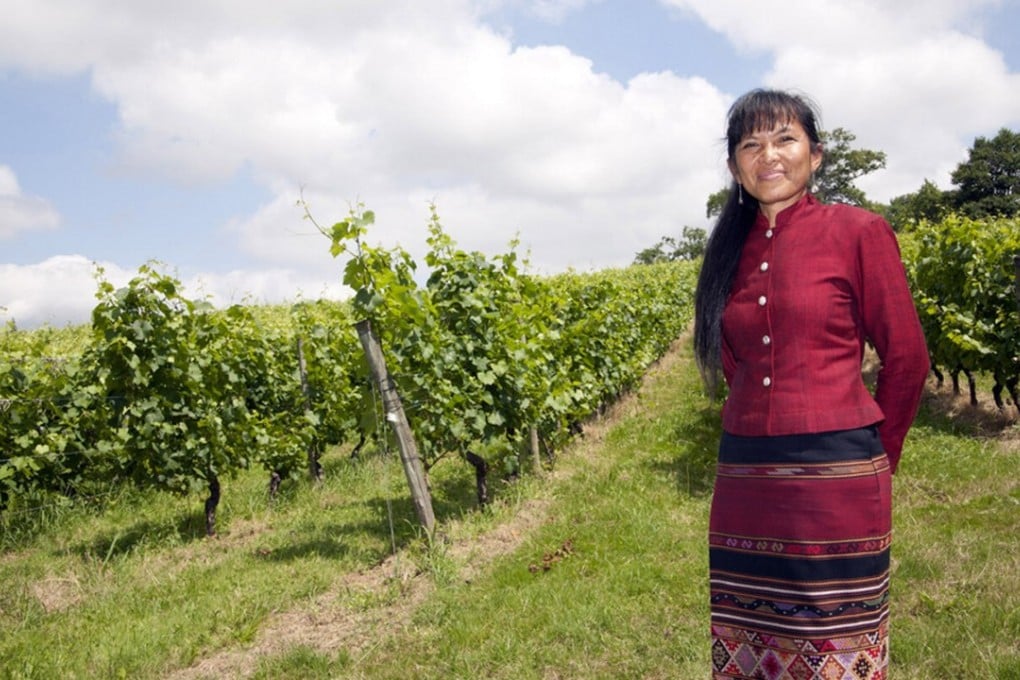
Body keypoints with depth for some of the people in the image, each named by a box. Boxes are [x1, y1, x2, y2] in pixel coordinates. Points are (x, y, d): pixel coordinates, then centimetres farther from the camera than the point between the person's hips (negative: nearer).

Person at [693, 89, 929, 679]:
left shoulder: (859, 231, -4)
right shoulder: (733, 249, 10)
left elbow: (907, 358, -1)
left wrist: (871, 459, 7)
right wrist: (762, 433, 14)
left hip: (835, 482, -5)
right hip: (743, 480, 5)